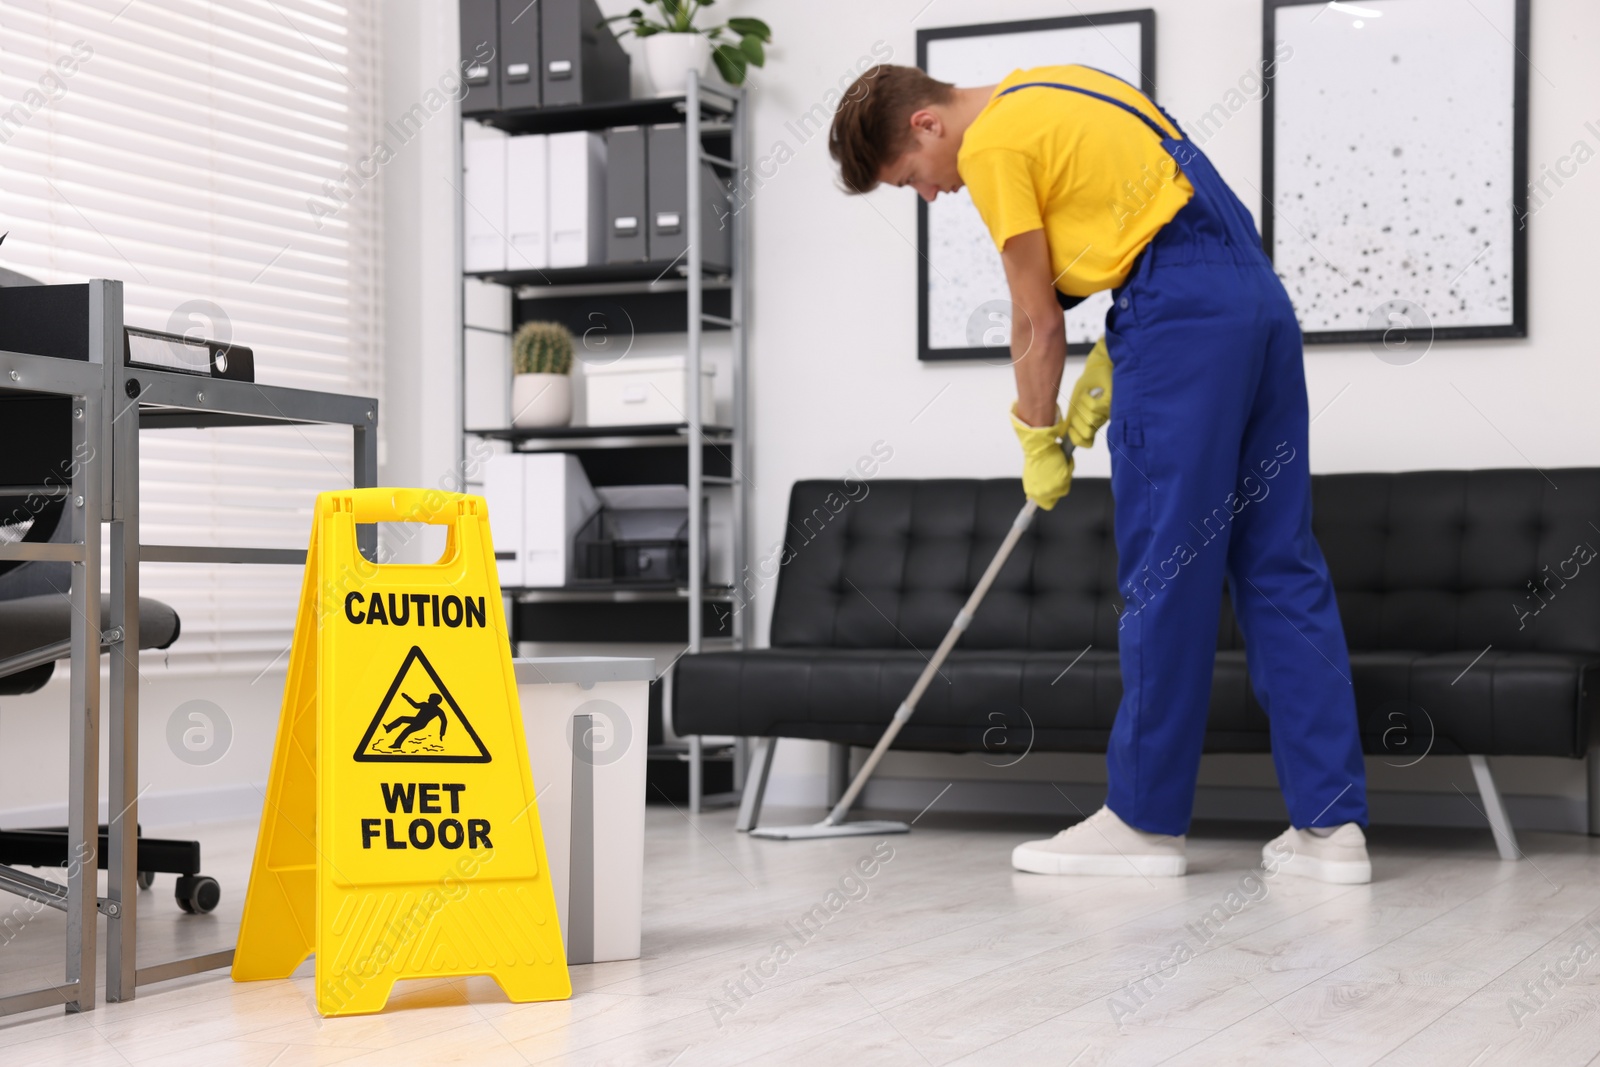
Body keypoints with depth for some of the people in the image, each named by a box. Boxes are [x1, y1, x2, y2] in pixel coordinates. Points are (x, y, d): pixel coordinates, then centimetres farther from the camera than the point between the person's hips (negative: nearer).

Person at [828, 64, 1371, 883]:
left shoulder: (992, 144, -5)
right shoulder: (1052, 90, 22)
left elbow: (1037, 323, -2)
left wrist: (1037, 436, 11)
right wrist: (1105, 366, 18)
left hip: (1182, 319, -9)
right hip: (1259, 295, 9)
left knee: (1164, 577, -3)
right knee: (1280, 565, 5)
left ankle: (1146, 820, 5)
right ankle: (1331, 824, 5)